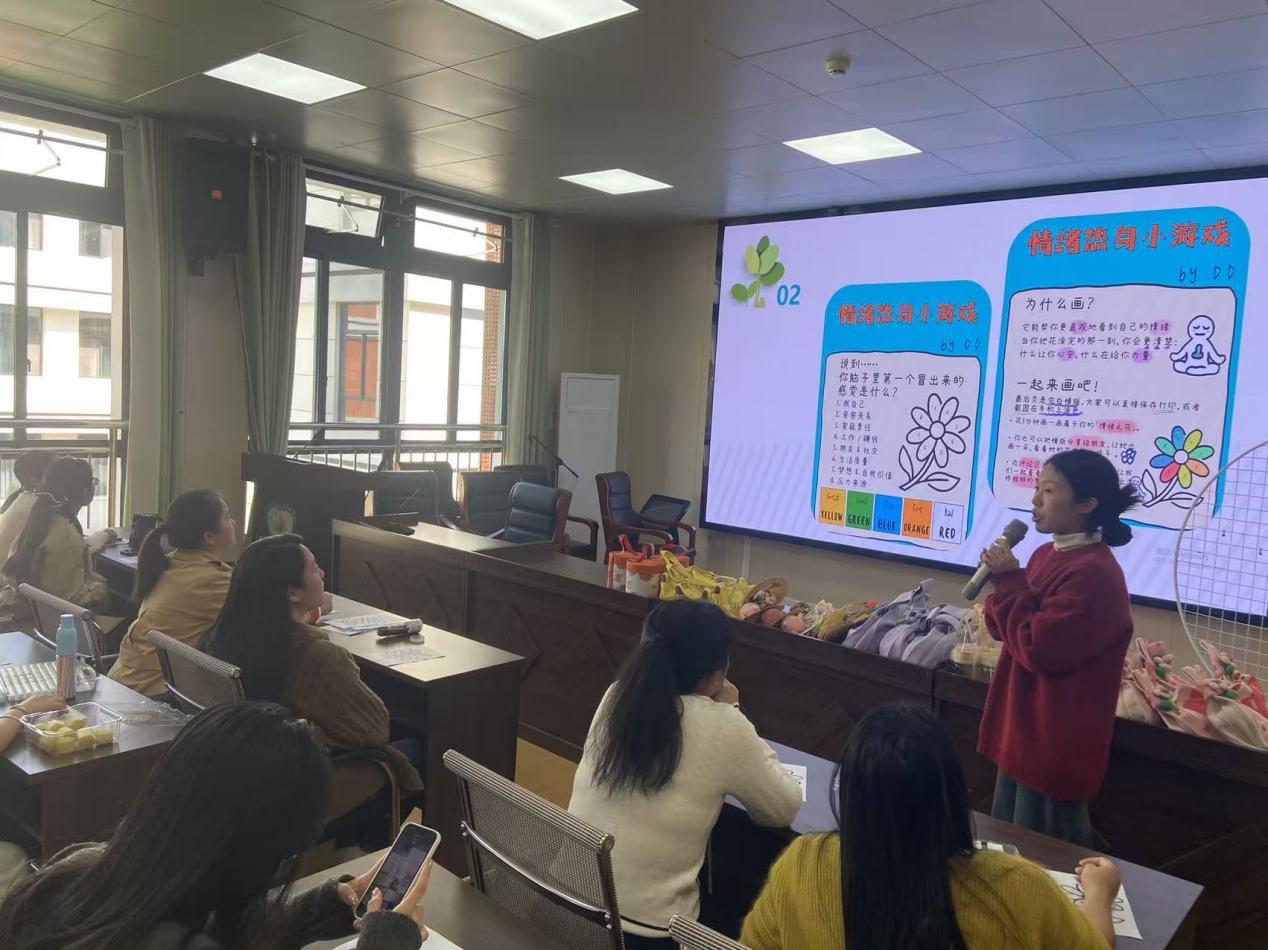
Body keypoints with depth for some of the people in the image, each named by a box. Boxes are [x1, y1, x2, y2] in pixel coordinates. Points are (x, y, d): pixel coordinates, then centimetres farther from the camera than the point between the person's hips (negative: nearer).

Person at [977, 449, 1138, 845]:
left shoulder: (1093, 573, -24)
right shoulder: (1048, 555, 5)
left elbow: (1037, 648, -25)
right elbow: (1008, 629, 11)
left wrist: (1007, 581, -18)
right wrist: (1005, 580, -9)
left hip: (1056, 745, -9)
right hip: (1024, 731, 9)